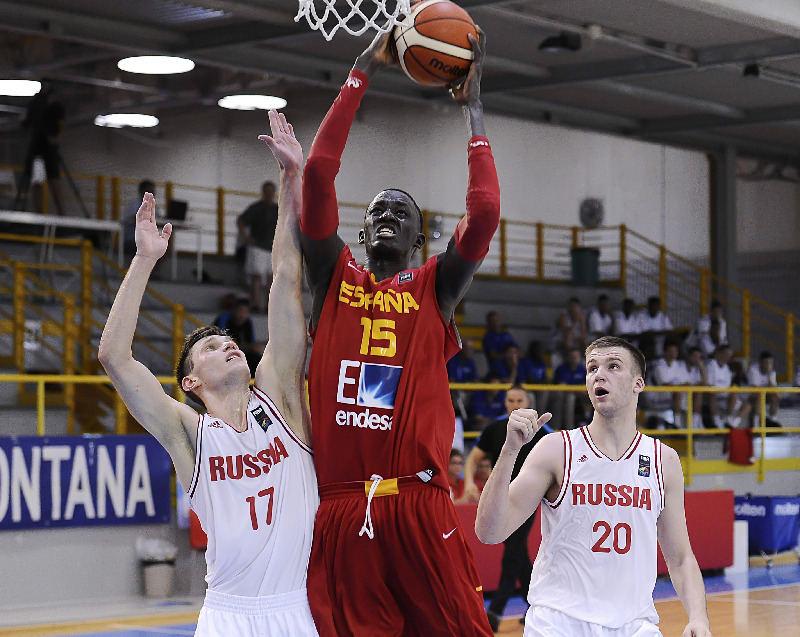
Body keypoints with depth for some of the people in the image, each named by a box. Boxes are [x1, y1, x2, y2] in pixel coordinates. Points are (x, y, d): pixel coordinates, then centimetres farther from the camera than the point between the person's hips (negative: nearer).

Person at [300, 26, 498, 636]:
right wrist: (363, 72, 5)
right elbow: (318, 173, 4)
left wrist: (473, 108, 3)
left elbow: (485, 213, -6)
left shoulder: (435, 286, 11)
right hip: (339, 508, 1)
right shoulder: (335, 278, 13)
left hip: (419, 505, -1)